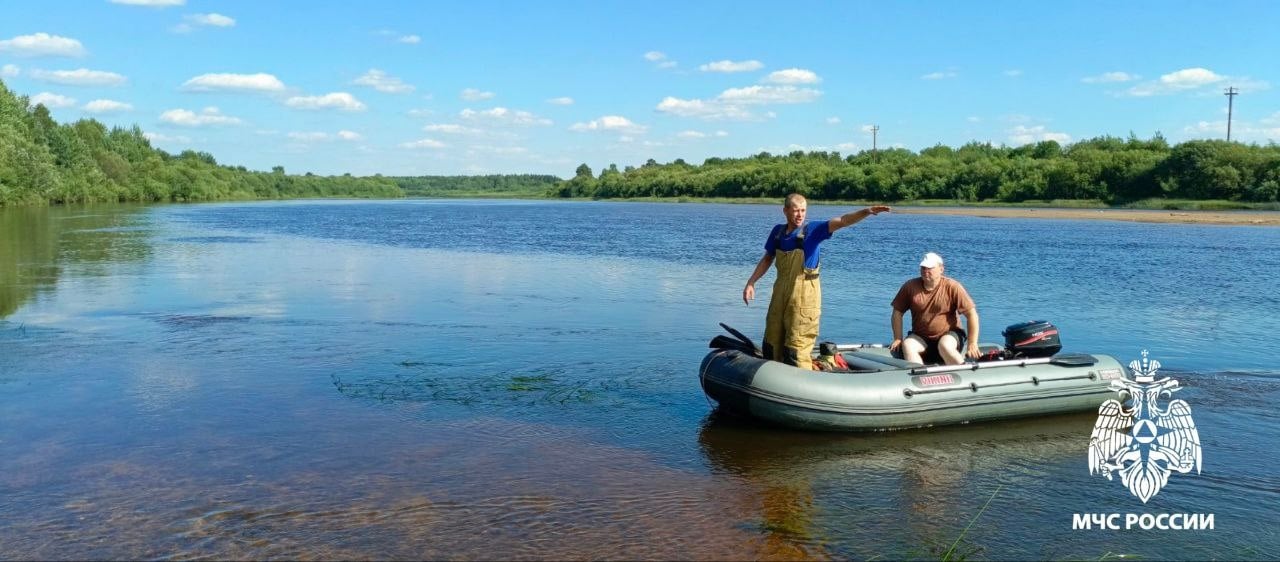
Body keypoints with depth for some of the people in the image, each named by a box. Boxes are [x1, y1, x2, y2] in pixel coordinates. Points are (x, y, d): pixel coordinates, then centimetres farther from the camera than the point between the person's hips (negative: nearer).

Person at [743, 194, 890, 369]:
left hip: (804, 294, -5)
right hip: (780, 290, 5)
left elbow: (841, 221, -22)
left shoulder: (813, 230, -8)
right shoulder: (778, 231, 5)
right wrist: (751, 282, 12)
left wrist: (867, 211, -37)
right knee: (771, 343, 14)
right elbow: (768, 259, 16)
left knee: (797, 346, -5)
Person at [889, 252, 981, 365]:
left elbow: (971, 313, -11)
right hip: (920, 337, 3)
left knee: (945, 346, -35)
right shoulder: (910, 286, -3)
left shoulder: (952, 287, -10)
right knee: (907, 346, -28)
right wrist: (898, 339, -3)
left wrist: (972, 344, -16)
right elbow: (898, 312, 5)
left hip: (948, 334, -2)